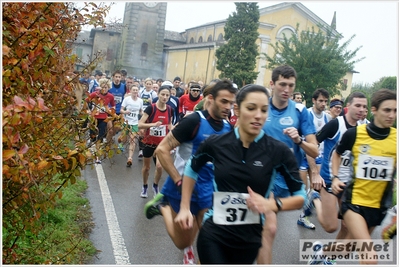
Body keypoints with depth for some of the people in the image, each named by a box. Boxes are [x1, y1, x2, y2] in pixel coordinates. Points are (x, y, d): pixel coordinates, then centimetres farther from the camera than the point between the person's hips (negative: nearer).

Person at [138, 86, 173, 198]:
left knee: (159, 166, -12)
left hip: (162, 143, 2)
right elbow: (140, 125, -22)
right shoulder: (151, 108, -17)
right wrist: (153, 124, -35)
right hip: (149, 142, -2)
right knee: (146, 167, 14)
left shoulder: (170, 110, -4)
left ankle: (155, 186, 17)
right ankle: (145, 186, 40)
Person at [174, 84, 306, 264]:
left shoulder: (279, 150, -12)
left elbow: (300, 197, -3)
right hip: (213, 234, -1)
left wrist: (272, 204, -22)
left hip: (249, 239, 1)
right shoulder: (215, 144, -9)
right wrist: (185, 208, 5)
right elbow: (191, 170, 11)